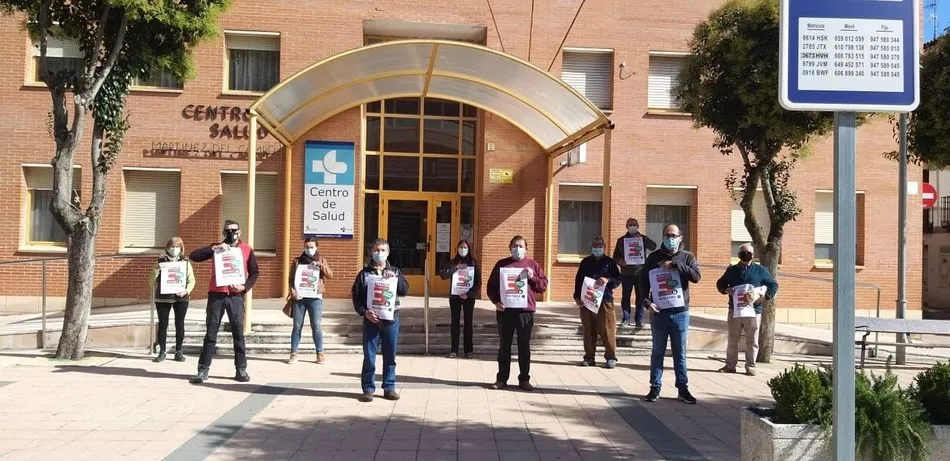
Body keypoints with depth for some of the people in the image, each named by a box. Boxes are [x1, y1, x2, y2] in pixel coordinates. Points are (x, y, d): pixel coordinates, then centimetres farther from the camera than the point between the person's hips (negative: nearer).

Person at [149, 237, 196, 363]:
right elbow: (151, 282, 5)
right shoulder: (160, 262, 5)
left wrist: (186, 290, -13)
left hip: (180, 298, 0)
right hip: (162, 298, 0)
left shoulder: (186, 262, 7)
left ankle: (179, 351, 13)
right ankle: (162, 352, 10)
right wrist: (156, 270, -12)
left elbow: (191, 280, 6)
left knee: (179, 324, 4)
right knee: (162, 324, 2)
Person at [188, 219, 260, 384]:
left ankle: (241, 369, 9)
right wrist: (214, 248, -13)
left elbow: (254, 273, 7)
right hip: (216, 295, 1)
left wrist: (245, 287, -10)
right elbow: (194, 256, -2)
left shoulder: (247, 249, 7)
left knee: (238, 332, 3)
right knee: (211, 332, 2)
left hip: (236, 296, 0)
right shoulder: (217, 247, 9)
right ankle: (203, 370, 5)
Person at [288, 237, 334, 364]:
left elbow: (330, 275, -1)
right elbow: (291, 279, 6)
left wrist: (320, 265, -15)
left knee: (316, 326, -2)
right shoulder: (297, 261, 10)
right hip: (299, 297, 1)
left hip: (315, 297, -1)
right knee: (297, 326, 4)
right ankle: (293, 354, 9)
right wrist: (293, 291, -11)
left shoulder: (321, 260, 11)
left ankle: (320, 354, 6)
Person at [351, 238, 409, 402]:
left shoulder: (395, 272, 10)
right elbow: (356, 297, 0)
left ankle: (389, 387, 18)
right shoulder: (364, 274, 4)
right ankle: (368, 389, 12)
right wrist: (364, 312, -14)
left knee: (390, 356, 8)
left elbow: (405, 290, 0)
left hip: (391, 319, 2)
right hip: (371, 320, -2)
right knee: (369, 356, 2)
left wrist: (395, 278, -15)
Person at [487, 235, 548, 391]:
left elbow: (544, 285, 7)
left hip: (526, 310, 0)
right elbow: (491, 286, 8)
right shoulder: (501, 264, 8)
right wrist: (496, 301, -7)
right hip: (505, 310, 0)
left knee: (524, 346, 5)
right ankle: (502, 379, 14)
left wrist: (533, 277, -10)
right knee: (504, 346, 6)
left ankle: (524, 379, 14)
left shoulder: (533, 265, 8)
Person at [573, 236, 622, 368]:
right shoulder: (585, 262, 14)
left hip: (605, 300, -2)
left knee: (607, 330, -5)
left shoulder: (610, 262, 8)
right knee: (589, 331, 5)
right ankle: (589, 357, 12)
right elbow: (578, 280, 13)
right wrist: (577, 296, 2)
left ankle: (611, 357, 1)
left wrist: (608, 280, -16)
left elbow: (618, 280, 4)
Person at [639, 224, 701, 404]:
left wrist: (675, 264, -18)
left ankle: (683, 388, 16)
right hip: (658, 312, 0)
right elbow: (643, 280, 4)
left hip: (680, 313, 0)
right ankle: (655, 388, 14)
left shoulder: (687, 257, 4)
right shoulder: (654, 257, 4)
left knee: (680, 354, 8)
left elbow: (696, 276, -12)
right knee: (658, 352, 7)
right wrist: (647, 301, -9)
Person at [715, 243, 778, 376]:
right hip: (734, 310, 2)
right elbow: (720, 283, 20)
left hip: (753, 311, -2)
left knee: (752, 341, 3)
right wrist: (726, 290, -2)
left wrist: (763, 297, -7)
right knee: (732, 340, 6)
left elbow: (774, 285, 8)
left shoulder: (760, 270, 6)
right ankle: (730, 365, 14)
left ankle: (750, 366, 12)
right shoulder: (732, 270, 11)